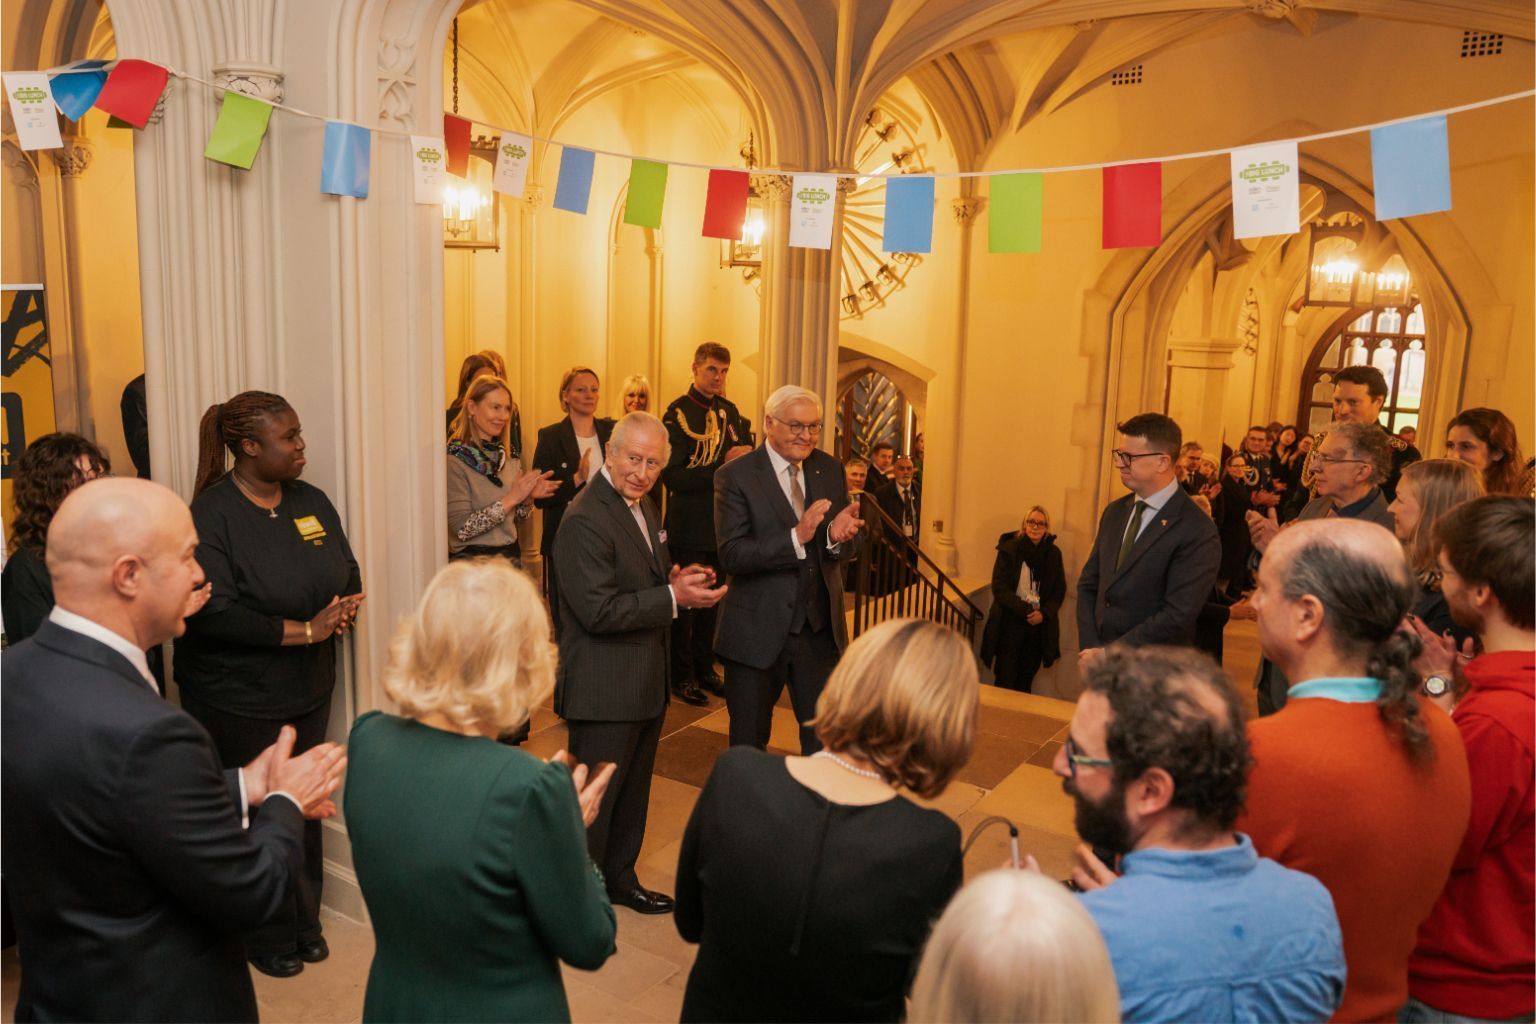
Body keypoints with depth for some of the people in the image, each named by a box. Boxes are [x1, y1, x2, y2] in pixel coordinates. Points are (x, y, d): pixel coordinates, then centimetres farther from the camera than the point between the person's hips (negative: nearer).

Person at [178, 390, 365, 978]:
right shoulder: (211, 514, -17)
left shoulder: (311, 501, 3)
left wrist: (342, 610, -14)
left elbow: (347, 574, 8)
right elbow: (213, 613, -26)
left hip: (308, 691, 6)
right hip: (236, 702, -5)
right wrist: (304, 630, -25)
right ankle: (268, 937, 30)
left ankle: (305, 922, 35)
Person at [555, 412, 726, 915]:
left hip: (645, 682, 10)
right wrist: (673, 597, -24)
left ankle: (620, 879, 39)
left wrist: (675, 579, 0)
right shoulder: (586, 519, -22)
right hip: (604, 688, -9)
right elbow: (599, 610, -25)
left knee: (633, 790, 22)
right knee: (594, 799, 6)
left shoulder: (643, 507, 9)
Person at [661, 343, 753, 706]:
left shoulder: (730, 411, 9)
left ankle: (705, 669, 29)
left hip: (722, 523, 6)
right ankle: (682, 676, 16)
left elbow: (747, 455, 19)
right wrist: (722, 466, -25)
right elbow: (673, 476, -19)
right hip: (689, 524, -6)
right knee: (684, 601, 3)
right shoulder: (678, 413, -11)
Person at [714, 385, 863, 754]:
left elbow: (845, 547, 5)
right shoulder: (735, 476, -11)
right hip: (757, 630, -4)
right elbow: (731, 555, -20)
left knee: (825, 740, 15)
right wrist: (796, 537, -31)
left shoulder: (831, 470, 4)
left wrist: (839, 535, -19)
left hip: (821, 627, 4)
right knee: (749, 741, 15)